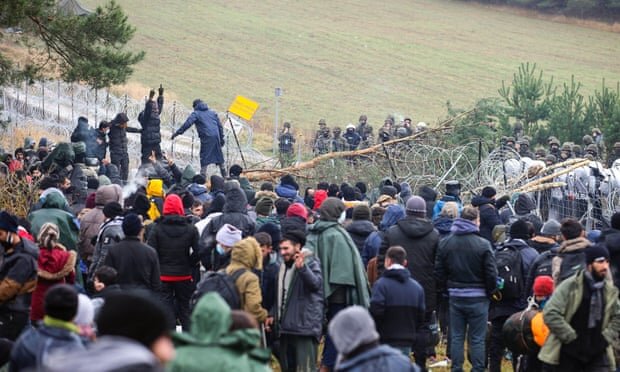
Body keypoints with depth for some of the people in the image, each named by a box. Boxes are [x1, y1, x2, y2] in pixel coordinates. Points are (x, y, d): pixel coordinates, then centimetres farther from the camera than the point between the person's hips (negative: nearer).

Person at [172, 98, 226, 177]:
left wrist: (177, 133, -7)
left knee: (204, 157, -3)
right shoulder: (213, 112, 20)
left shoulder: (196, 114, 4)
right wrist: (222, 138, 23)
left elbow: (187, 124, -8)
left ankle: (203, 176, -13)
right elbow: (220, 126, 19)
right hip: (216, 136, 5)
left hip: (206, 138, -5)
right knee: (219, 156, 16)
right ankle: (224, 175, 23)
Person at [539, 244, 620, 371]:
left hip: (597, 353, 3)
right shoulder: (570, 286, -11)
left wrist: (605, 339, -1)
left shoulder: (610, 290, 5)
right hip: (569, 352, -3)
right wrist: (572, 339, -16)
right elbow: (550, 314, -17)